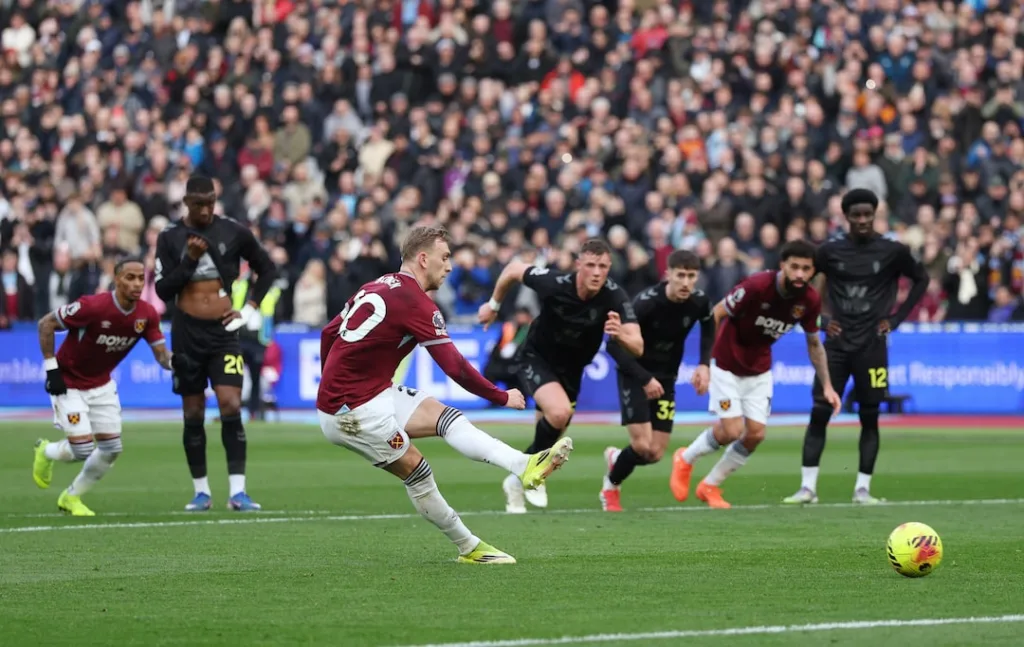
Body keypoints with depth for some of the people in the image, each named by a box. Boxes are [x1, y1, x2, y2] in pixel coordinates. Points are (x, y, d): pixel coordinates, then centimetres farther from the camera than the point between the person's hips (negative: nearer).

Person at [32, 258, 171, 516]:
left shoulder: (147, 314, -11)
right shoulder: (93, 307, -29)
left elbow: (161, 354, -7)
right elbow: (46, 324, -20)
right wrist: (51, 368, -21)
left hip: (101, 384, 6)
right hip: (68, 384, -6)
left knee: (111, 450, 3)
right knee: (83, 449, -14)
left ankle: (71, 497, 26)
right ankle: (46, 452, 22)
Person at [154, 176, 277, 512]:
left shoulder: (234, 232, 0)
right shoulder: (170, 237, 1)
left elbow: (267, 268, 13)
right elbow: (163, 290, -2)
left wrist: (250, 308, 4)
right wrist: (189, 260, -14)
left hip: (223, 332, -1)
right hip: (187, 333, 1)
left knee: (231, 407, -13)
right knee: (193, 414, 5)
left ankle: (237, 490, -12)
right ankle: (201, 490, 15)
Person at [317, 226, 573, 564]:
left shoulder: (378, 287, 10)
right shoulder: (416, 303, -17)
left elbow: (328, 333, 17)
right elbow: (456, 368, -18)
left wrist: (334, 384, 27)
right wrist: (503, 397, -6)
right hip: (354, 411, -9)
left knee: (447, 417, -1)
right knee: (418, 473, -2)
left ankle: (523, 466, -14)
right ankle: (469, 547, 9)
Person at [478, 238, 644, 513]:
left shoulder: (615, 297, -27)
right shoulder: (554, 284, -30)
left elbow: (637, 348, -34)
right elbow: (513, 269, -10)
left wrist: (620, 335, -56)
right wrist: (493, 305, 3)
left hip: (570, 370, 4)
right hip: (536, 358, -4)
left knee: (550, 435, 16)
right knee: (560, 411, -30)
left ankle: (517, 482, 43)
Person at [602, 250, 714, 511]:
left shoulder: (700, 302, -13)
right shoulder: (646, 303, -27)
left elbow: (709, 326, 12)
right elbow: (614, 345, -24)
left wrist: (704, 364, -1)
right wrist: (645, 379, -28)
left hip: (666, 379, 5)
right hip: (635, 374, -5)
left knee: (656, 454, -1)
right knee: (642, 446, -15)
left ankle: (616, 458, 33)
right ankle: (610, 488, 14)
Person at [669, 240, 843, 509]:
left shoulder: (809, 300, -12)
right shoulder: (757, 286, -28)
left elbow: (814, 344, 5)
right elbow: (716, 315, -18)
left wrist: (827, 386, 2)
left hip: (759, 371, 5)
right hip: (727, 365, -5)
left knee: (755, 434, -3)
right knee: (732, 431, -13)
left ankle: (710, 486, 19)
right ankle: (685, 459, 18)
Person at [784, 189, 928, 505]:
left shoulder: (892, 251, -2)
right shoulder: (831, 251, 1)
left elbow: (921, 279, 10)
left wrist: (896, 319, 3)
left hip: (872, 345, -1)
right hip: (836, 344, 1)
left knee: (869, 417, 1)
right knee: (819, 413, -4)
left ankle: (863, 488, 8)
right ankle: (807, 487, -1)